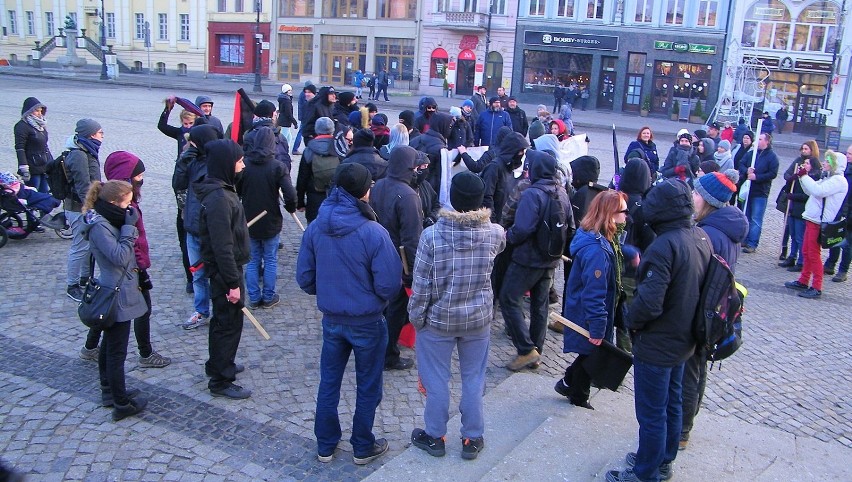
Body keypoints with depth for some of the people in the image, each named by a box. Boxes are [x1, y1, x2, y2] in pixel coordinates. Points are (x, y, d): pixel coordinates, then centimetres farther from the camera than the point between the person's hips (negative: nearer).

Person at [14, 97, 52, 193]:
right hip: (33, 168, -8)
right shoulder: (22, 126, -9)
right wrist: (23, 168, -21)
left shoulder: (40, 124, 15)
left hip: (46, 166, 8)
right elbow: (19, 149, -14)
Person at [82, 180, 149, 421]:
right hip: (117, 298, -10)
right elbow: (120, 257, -27)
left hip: (116, 293, 11)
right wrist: (129, 227, -23)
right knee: (117, 351, -1)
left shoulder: (110, 221, 8)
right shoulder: (99, 226, -20)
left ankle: (109, 392, 36)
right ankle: (122, 404, 8)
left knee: (109, 346, 21)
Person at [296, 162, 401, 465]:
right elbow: (389, 285, -20)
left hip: (331, 320, 4)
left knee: (328, 382, 19)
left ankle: (325, 446, 33)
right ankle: (363, 448, 29)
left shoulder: (315, 229, -9)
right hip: (367, 323, -4)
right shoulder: (374, 233, -24)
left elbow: (304, 278, -1)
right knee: (367, 387, 15)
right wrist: (375, 296, 3)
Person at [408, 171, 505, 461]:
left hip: (438, 320, -2)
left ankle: (435, 437, 31)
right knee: (474, 379, 17)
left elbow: (421, 285, -16)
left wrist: (416, 317, -1)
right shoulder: (495, 233, -12)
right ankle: (472, 439, 30)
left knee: (436, 379, 15)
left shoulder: (432, 235, -21)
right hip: (479, 319, 3)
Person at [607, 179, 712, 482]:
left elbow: (649, 303, -32)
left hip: (657, 345, -9)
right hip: (684, 340, 9)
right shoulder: (702, 237, -2)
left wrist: (631, 321, -13)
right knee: (672, 404, 23)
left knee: (651, 413, 7)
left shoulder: (664, 246, -29)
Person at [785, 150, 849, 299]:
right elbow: (810, 191, 21)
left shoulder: (838, 180, -13)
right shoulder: (827, 178, 18)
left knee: (814, 254, -6)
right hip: (812, 219, 10)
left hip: (820, 222, -10)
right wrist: (803, 176, 9)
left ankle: (816, 288, -1)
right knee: (806, 252, 14)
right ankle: (803, 282, 24)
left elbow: (818, 191, -26)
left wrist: (804, 175, -19)